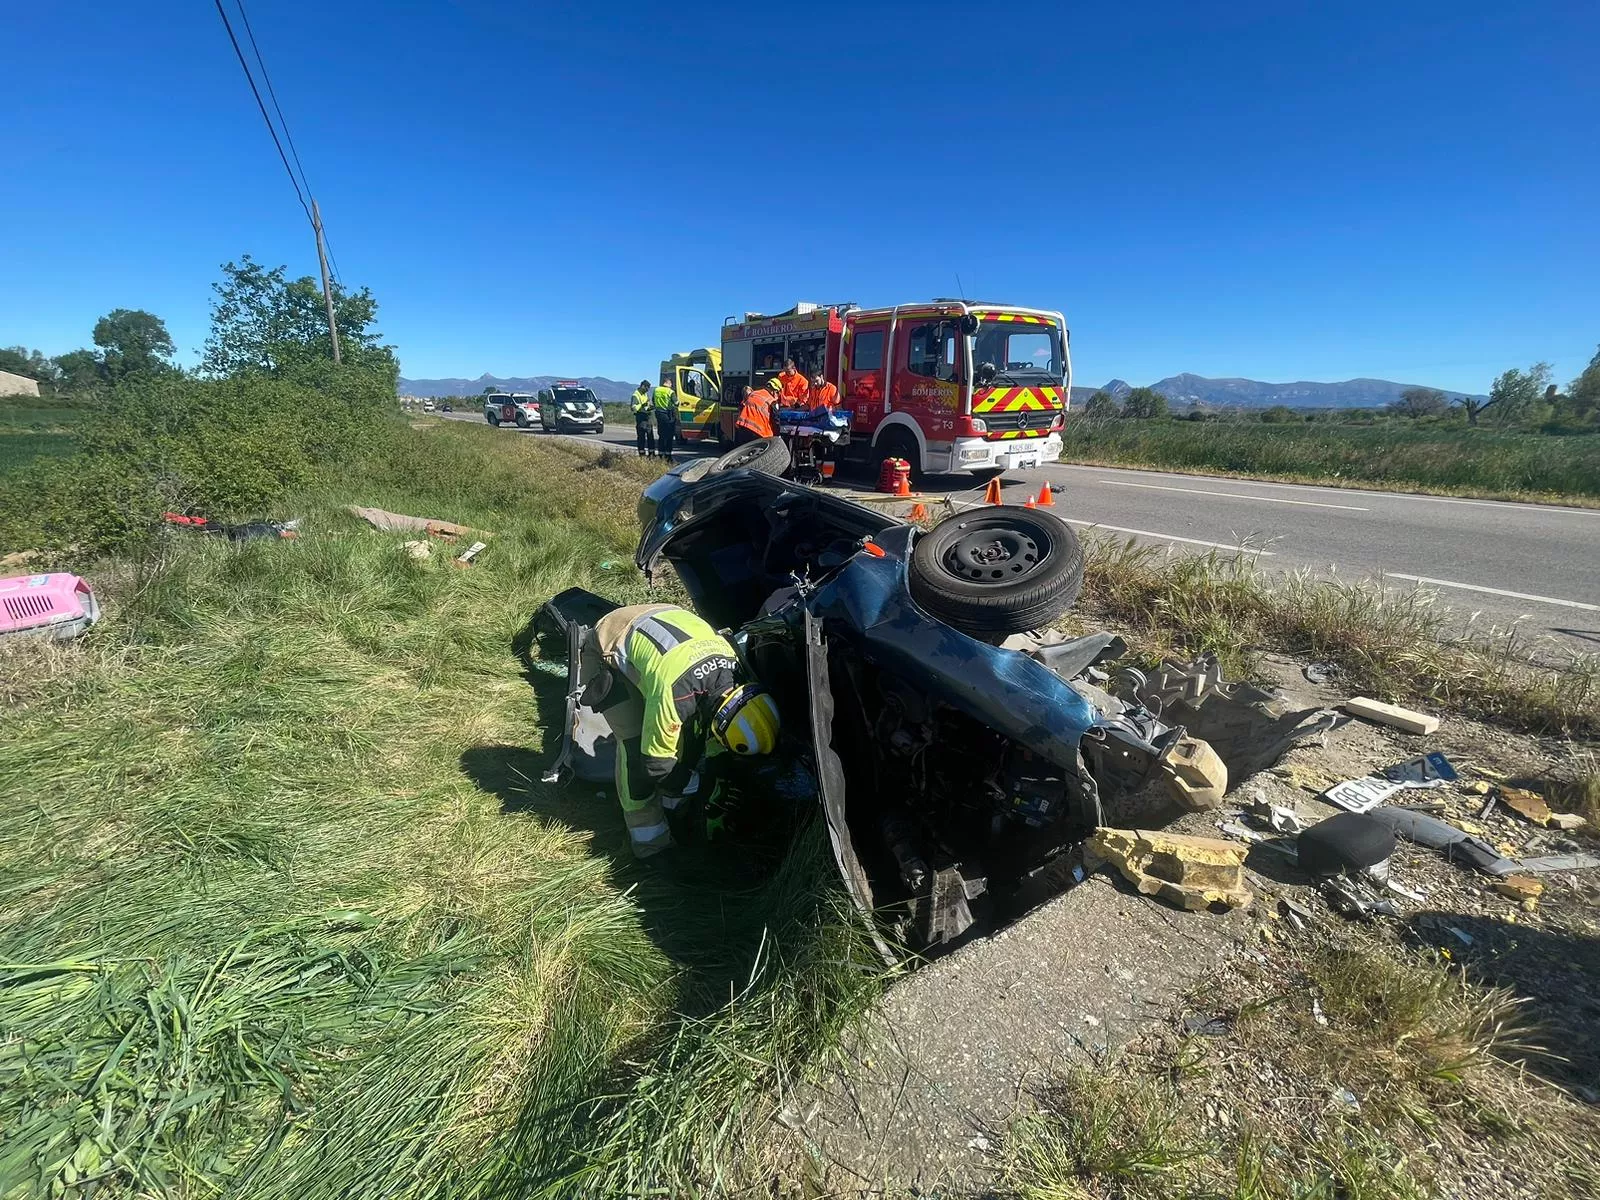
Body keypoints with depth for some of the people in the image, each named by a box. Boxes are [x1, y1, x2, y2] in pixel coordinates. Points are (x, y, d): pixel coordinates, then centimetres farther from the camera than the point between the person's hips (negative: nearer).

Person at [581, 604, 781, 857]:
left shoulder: (734, 665, -19)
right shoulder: (673, 695, -41)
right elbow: (655, 760, -24)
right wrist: (691, 780, -10)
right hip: (608, 650, -6)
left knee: (681, 733, 2)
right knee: (636, 743, -13)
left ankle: (671, 806, 24)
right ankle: (650, 841, 2)